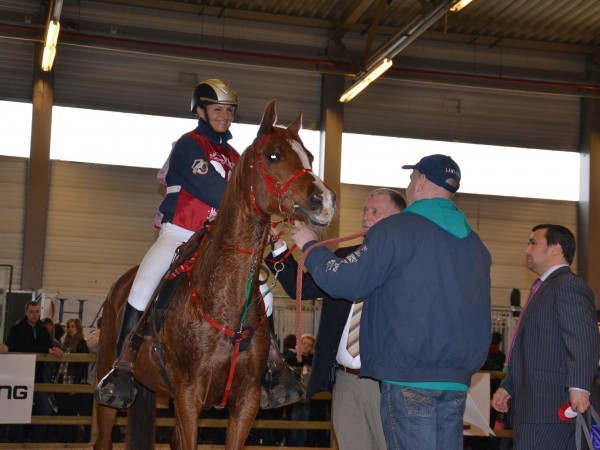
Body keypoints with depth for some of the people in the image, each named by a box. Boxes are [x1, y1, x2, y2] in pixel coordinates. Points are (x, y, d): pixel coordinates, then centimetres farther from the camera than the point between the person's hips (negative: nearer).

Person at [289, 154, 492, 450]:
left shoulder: (394, 229, -7)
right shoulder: (475, 243, 12)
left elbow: (345, 282, -6)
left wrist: (310, 246, 10)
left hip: (408, 376, -6)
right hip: (457, 381, 6)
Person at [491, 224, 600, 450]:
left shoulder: (568, 284, -9)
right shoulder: (545, 287, 24)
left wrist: (578, 387, -33)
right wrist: (508, 387, 28)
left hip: (547, 409, -10)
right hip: (532, 406, 10)